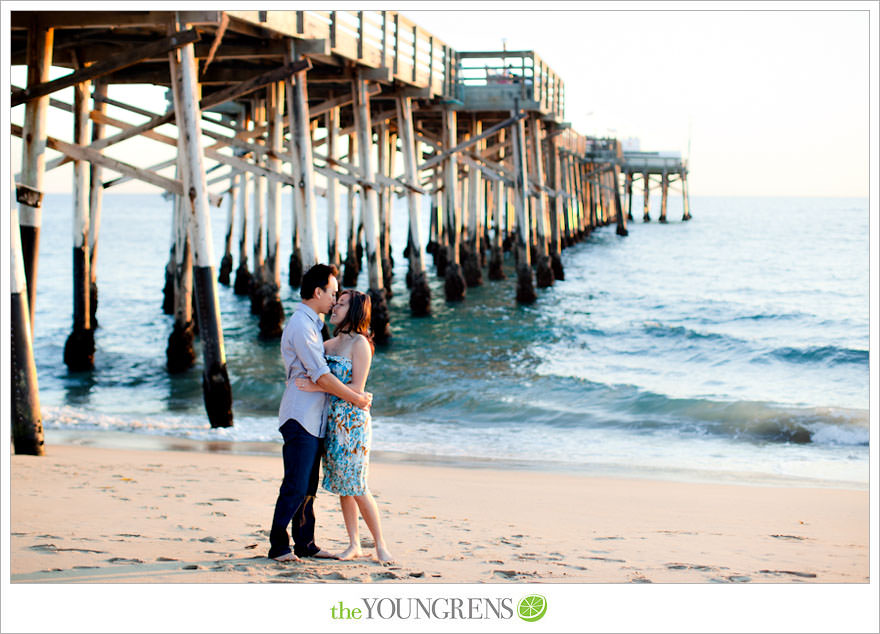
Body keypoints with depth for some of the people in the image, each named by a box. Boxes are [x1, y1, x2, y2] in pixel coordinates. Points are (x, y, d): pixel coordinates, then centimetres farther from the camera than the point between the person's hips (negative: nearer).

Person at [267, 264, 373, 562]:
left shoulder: (311, 325, 19)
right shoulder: (300, 326, -15)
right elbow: (322, 377, -18)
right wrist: (357, 398, -10)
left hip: (313, 420, 10)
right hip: (300, 418, -10)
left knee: (308, 487, 10)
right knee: (295, 486, -9)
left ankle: (305, 544, 14)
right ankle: (278, 546, -2)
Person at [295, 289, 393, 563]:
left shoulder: (360, 343, -9)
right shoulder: (329, 344, 12)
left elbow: (357, 388, -15)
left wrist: (317, 386, -18)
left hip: (352, 420, -7)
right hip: (331, 420, 7)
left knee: (356, 486, -8)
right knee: (341, 486, 7)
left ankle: (381, 545, 1)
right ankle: (354, 545, 13)